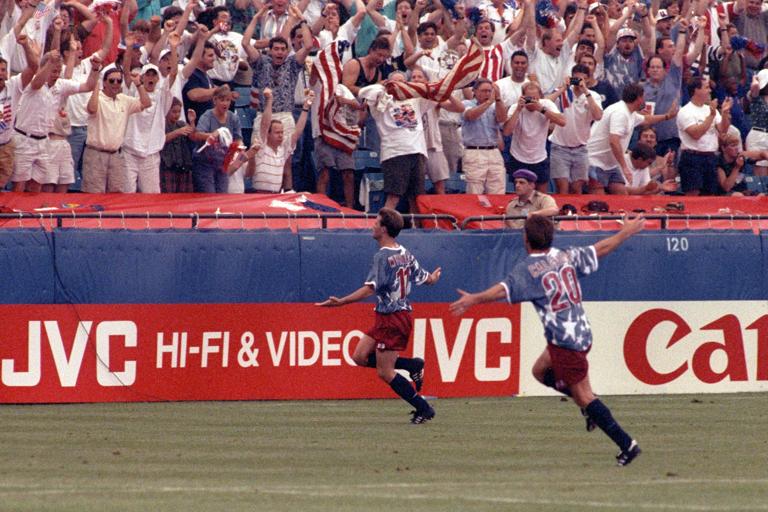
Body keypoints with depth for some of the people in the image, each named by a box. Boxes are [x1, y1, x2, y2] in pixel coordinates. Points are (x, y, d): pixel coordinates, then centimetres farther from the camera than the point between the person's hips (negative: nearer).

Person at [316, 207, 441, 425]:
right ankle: (412, 365, 9)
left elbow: (370, 288, -28)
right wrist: (433, 277, 44)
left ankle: (424, 409, 3)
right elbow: (426, 279, 18)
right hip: (403, 313, 9)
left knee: (385, 372, -2)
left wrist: (340, 302, -34)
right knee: (360, 356, 12)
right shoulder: (405, 253, 8)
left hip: (391, 319, -9)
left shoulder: (383, 257, -17)